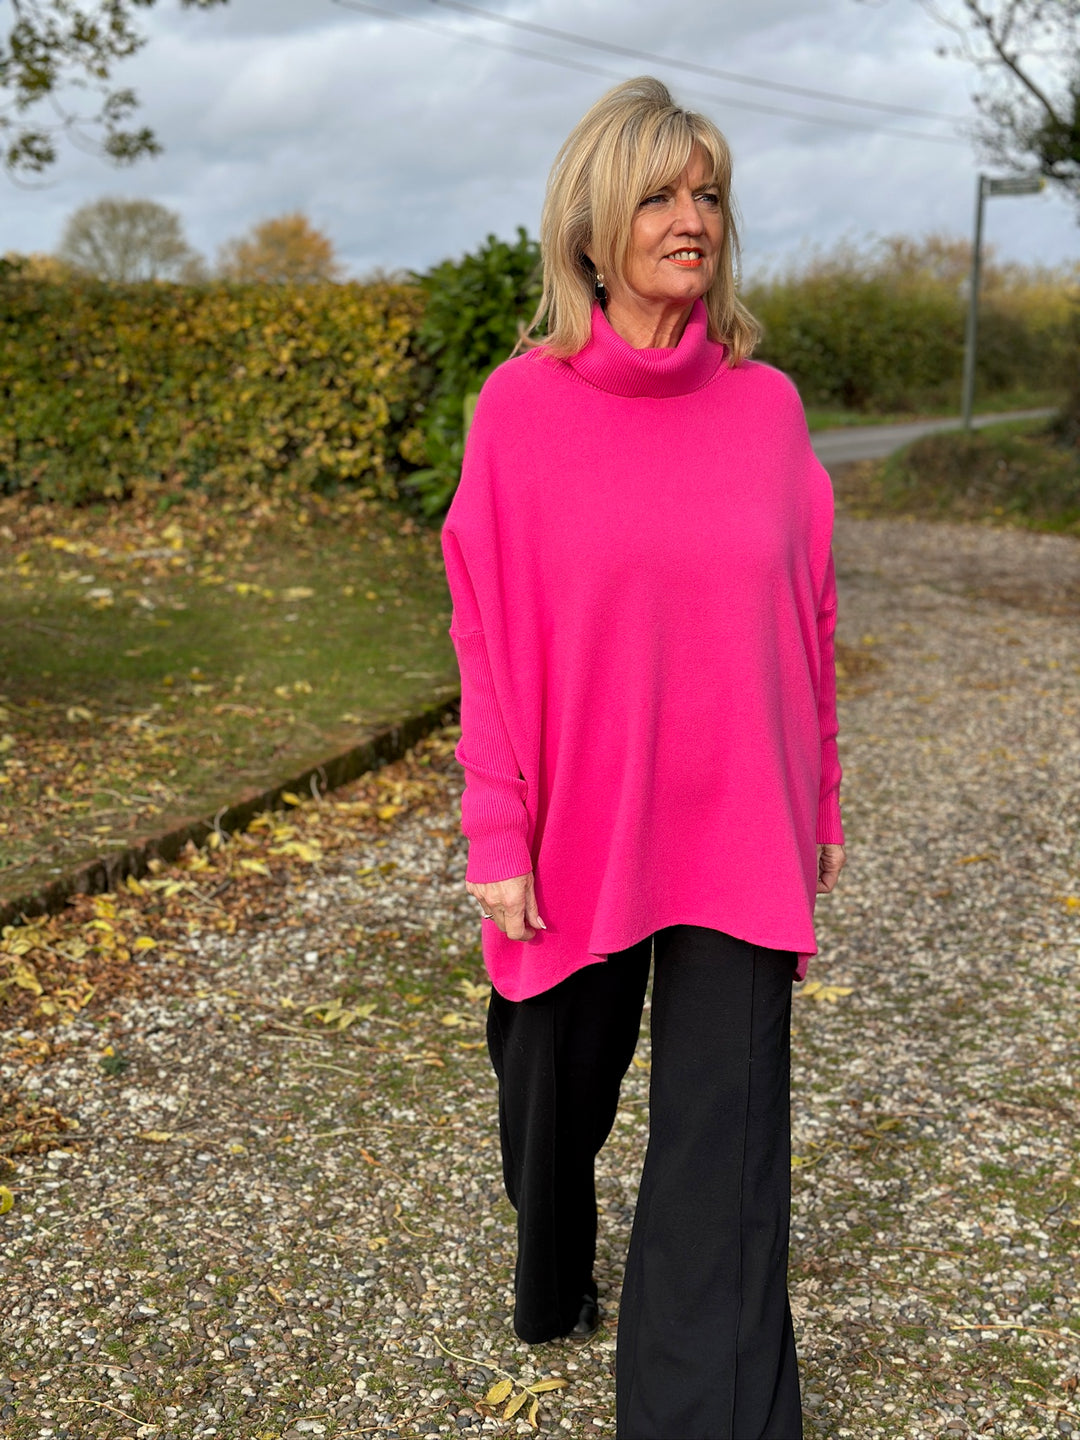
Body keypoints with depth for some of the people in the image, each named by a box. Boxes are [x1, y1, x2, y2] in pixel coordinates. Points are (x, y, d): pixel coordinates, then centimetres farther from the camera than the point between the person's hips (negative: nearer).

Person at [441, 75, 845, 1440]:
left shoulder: (767, 405, -1)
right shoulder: (520, 406, -6)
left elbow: (807, 625, 5)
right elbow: (488, 637, -5)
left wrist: (819, 805, 10)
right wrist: (497, 835, -6)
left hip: (739, 839, 0)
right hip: (577, 834, 0)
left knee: (727, 1148, 0)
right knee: (558, 1091, 20)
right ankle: (551, 1283, 52)